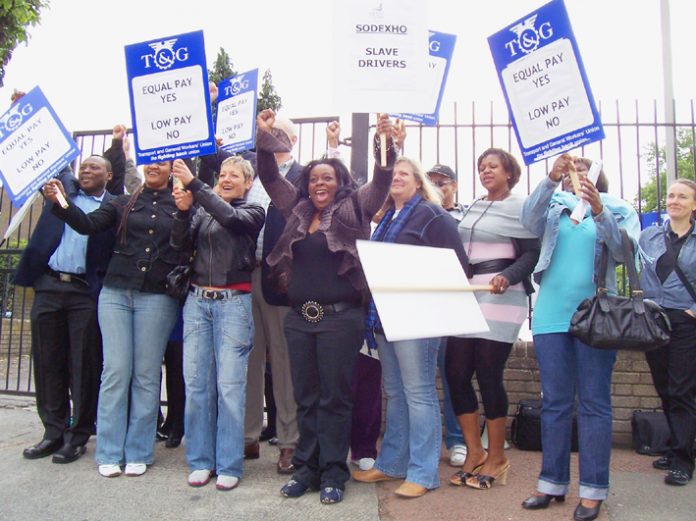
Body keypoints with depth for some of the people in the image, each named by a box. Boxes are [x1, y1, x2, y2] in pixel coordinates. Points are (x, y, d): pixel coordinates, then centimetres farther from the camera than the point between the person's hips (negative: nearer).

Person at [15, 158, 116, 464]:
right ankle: (53, 432, 21)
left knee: (84, 366, 1)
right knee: (47, 362, 9)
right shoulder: (63, 187, 15)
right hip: (48, 286, 4)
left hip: (86, 292, -4)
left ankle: (78, 435, 12)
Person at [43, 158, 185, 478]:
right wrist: (61, 203, -15)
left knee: (146, 375, 3)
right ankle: (109, 452, 12)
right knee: (115, 371, 1)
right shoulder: (124, 204, 11)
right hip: (116, 292, 2)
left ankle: (138, 452, 14)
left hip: (157, 297, -2)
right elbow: (88, 224, 1)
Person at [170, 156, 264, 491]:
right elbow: (181, 245, 5)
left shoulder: (252, 213, 5)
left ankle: (229, 465, 8)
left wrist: (194, 184, -17)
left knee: (229, 385, -3)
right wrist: (183, 212, -9)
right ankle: (201, 460, 17)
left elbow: (229, 217, -16)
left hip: (233, 302, -4)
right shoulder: (203, 212, 14)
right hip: (197, 300, 4)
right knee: (196, 382, 4)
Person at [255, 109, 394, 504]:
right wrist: (265, 137, 2)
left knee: (335, 397, 3)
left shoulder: (353, 209, 3)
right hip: (299, 317, 5)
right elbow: (271, 178, 14)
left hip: (341, 317, -4)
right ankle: (307, 467, 23)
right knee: (306, 397, 12)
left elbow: (381, 181, -8)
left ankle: (333, 472, 14)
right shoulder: (297, 209, 13)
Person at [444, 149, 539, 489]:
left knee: (488, 375, -3)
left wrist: (508, 277, -24)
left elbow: (532, 253, -9)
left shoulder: (519, 206, -2)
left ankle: (496, 457, 15)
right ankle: (474, 453, 17)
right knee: (456, 372, 2)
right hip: (466, 295, 7)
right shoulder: (472, 208, 19)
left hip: (500, 297, -7)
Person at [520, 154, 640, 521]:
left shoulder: (619, 210, 6)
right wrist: (551, 179, -22)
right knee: (554, 403, 9)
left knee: (594, 403, 2)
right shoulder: (554, 205, 11)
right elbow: (529, 221, -10)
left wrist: (599, 211, -21)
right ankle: (552, 483, 19)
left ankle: (593, 490, 12)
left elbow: (627, 253, -10)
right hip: (551, 315, 2)